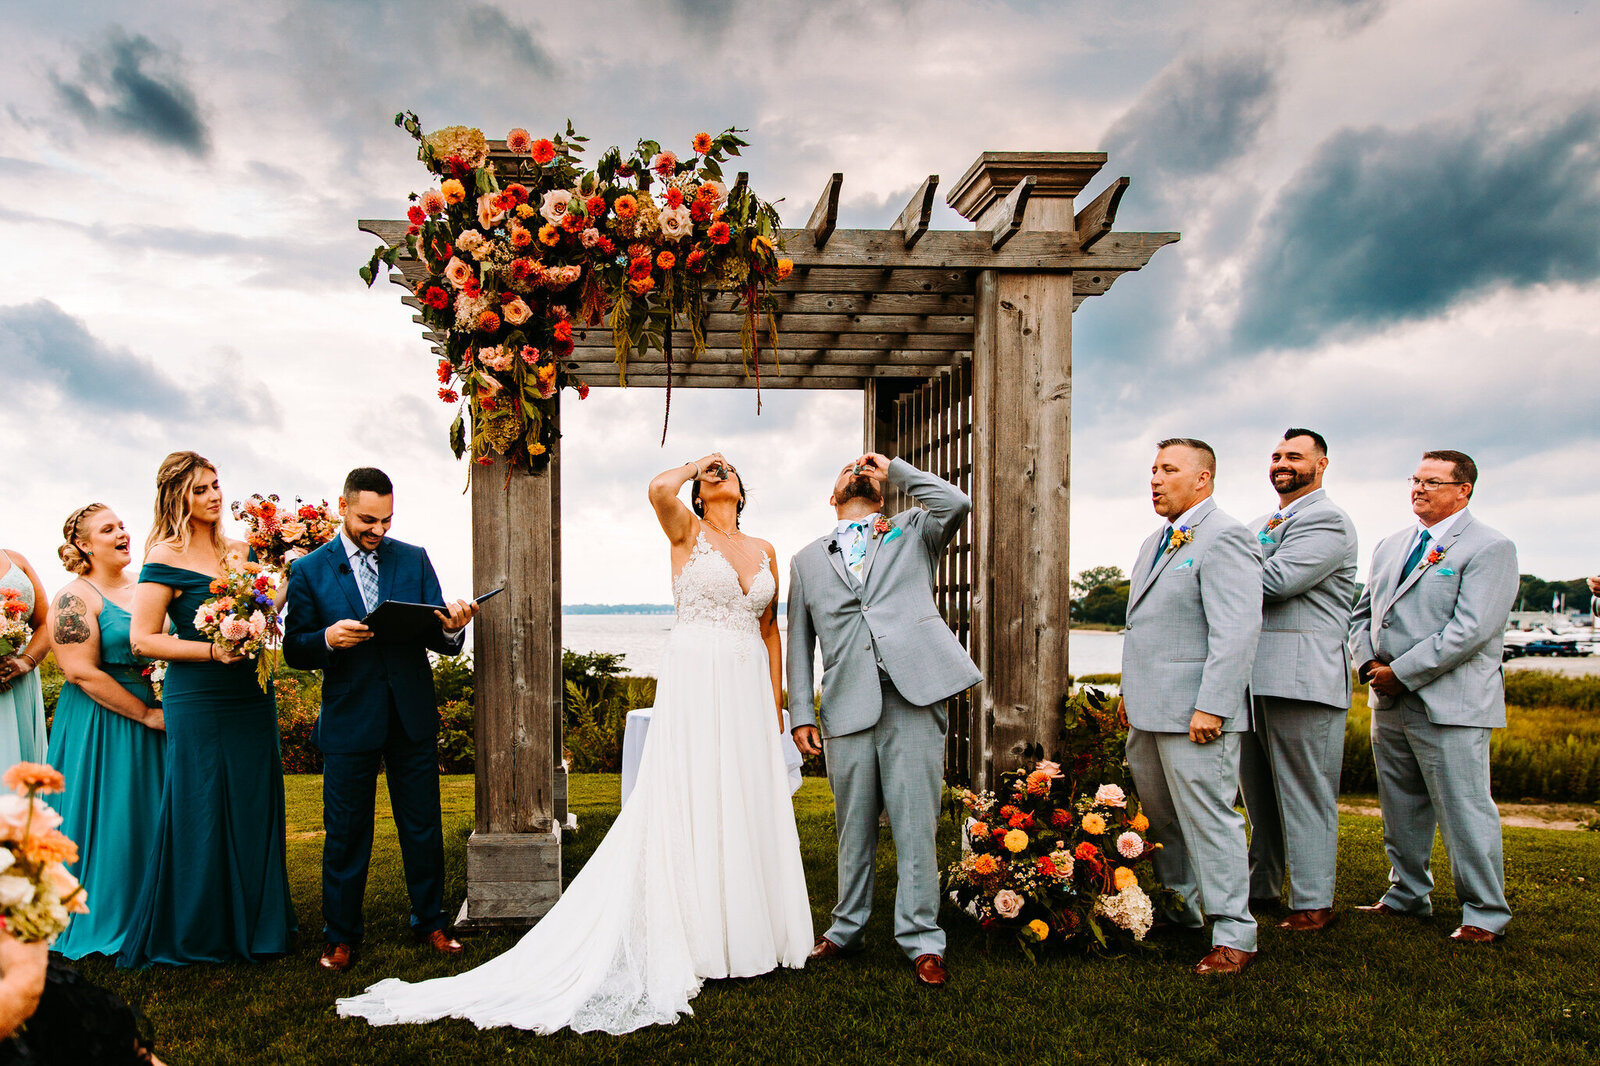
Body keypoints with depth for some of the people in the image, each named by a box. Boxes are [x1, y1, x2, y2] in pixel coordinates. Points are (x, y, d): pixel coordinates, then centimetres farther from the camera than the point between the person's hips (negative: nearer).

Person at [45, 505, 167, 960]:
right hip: (103, 726, -6)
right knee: (108, 819, 1)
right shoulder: (75, 597, -11)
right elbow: (82, 671, -17)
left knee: (151, 815, 12)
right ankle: (103, 920, 17)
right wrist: (145, 714, -16)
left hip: (156, 715, 6)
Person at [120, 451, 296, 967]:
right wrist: (214, 650, -19)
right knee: (202, 811, 0)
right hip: (198, 701, -6)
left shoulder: (240, 551, 11)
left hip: (251, 693, 6)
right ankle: (196, 930, 16)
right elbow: (143, 639, -9)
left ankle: (254, 922, 23)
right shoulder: (166, 558, -6)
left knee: (254, 805, 10)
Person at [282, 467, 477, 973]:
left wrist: (452, 628, -24)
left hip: (413, 718, 2)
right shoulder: (309, 570, -1)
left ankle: (429, 922, 28)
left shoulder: (414, 560, 4)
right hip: (349, 720, -2)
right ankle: (341, 935, 26)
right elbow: (294, 650, -2)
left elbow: (439, 640, 0)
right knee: (346, 833, 9)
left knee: (424, 826, 11)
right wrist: (328, 638, -23)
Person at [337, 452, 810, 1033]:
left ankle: (750, 932, 22)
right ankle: (696, 936, 9)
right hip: (694, 681, -5)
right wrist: (694, 466, -2)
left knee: (750, 805, 9)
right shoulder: (687, 529, 1)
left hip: (747, 687, 5)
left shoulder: (764, 550, 15)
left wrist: (777, 703, 13)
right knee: (690, 805, -1)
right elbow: (658, 489, -22)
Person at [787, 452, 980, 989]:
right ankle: (847, 928, 25)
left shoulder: (912, 532, 17)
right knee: (853, 826, 9)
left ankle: (921, 939, 9)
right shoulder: (807, 560, 20)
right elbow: (799, 642, 17)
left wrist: (895, 469, 7)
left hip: (912, 697, -2)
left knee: (915, 824, -1)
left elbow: (957, 503, -5)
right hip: (847, 708, 2)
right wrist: (801, 713, 8)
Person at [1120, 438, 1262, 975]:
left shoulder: (1224, 539, -13)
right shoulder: (1154, 542, 18)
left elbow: (1237, 631, -20)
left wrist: (1211, 706, -24)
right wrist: (1132, 693, 22)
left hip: (1196, 712, -10)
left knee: (1208, 818, -4)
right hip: (1150, 711, 10)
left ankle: (1233, 935, 7)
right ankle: (1179, 909, 34)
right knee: (1159, 816, 18)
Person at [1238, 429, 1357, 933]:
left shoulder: (1328, 521, -6)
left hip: (1302, 677, -8)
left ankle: (1313, 904, 8)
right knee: (1258, 792, 16)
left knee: (1305, 796, -1)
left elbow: (1278, 579, -19)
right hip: (1252, 677, 8)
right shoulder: (1259, 526, 22)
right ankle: (1261, 887, 28)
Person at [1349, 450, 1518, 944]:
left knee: (1464, 811, -1)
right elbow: (1362, 613, 19)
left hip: (1451, 704, -7)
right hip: (1389, 703, 7)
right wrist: (1370, 663, 0)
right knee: (1401, 810, 15)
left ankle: (1485, 913, 13)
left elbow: (1470, 630, -17)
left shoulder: (1490, 548, -7)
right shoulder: (1390, 546, 15)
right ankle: (1408, 894, 30)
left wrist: (1401, 672, -16)